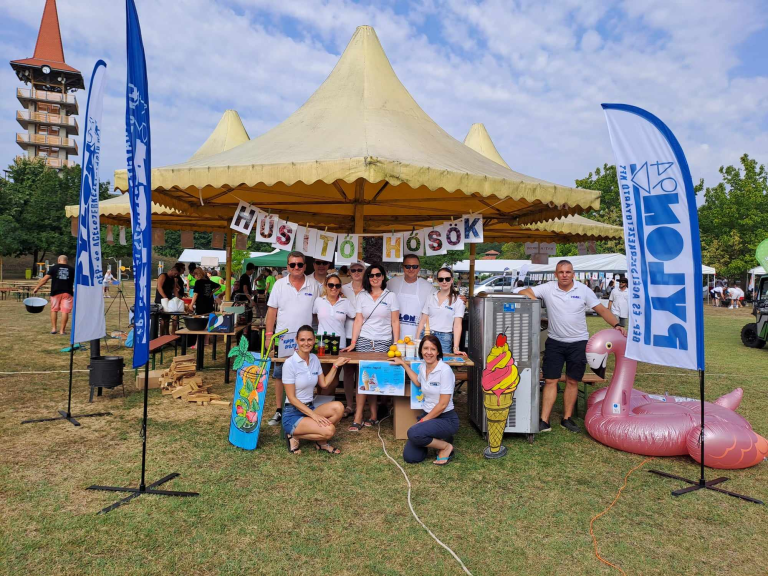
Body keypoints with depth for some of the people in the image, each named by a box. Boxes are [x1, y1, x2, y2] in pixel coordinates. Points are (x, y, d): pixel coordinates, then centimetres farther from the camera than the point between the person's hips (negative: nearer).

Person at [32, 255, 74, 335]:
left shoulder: (54, 268, 4)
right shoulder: (72, 269, 9)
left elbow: (45, 279, -1)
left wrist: (36, 288, 5)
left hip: (55, 292, 0)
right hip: (67, 292, 0)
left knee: (54, 309, 14)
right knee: (65, 311, 0)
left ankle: (53, 328, 12)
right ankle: (62, 330, 0)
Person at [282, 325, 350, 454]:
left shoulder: (314, 359, 5)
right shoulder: (290, 363, -16)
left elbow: (323, 384, 13)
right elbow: (291, 397, -15)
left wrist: (335, 366, 6)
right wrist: (313, 415, -21)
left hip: (310, 408, 7)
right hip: (293, 414, -6)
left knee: (338, 407, -22)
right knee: (329, 430, -27)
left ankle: (321, 441, 0)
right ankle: (295, 436, -2)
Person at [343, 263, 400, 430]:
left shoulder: (390, 296, 6)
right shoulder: (362, 296, 9)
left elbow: (395, 322, 4)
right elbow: (358, 321, 5)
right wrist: (353, 343, -4)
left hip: (384, 342, -1)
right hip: (364, 341, 1)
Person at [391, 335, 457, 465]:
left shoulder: (445, 370, -18)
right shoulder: (422, 367, 4)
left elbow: (443, 404, -18)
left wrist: (423, 421, -14)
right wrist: (404, 364, 29)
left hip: (446, 419, -7)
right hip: (427, 415, 7)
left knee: (414, 433, -33)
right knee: (410, 457, -6)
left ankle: (446, 446, -5)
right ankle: (438, 440, 20)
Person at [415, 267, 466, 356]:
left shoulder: (457, 301, 1)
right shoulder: (431, 298, 11)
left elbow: (457, 325, -7)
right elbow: (423, 321, 10)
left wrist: (455, 348, -17)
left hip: (444, 338, -2)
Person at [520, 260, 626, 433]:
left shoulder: (584, 290, -3)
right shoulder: (548, 288, -5)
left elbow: (602, 310, -2)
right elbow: (524, 292, -10)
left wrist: (616, 325, -16)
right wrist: (537, 301, -27)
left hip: (578, 342, 1)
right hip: (555, 342, 0)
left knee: (572, 381, 9)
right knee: (550, 381, 0)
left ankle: (567, 419, 22)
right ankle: (544, 421, 4)